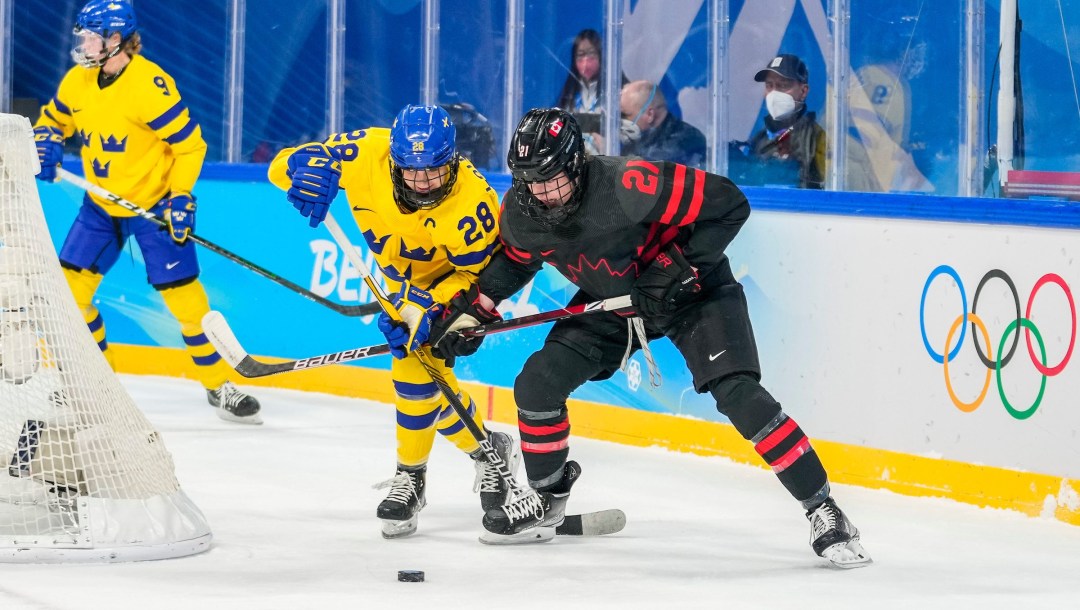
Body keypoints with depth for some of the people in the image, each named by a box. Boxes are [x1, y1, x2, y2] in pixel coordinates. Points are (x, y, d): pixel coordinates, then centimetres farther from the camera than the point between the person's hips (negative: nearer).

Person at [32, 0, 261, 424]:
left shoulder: (149, 84, -24)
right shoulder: (78, 82, -2)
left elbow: (189, 144, -20)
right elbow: (52, 118, 16)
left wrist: (181, 199, -24)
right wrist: (46, 144, -5)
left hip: (155, 205, -6)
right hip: (102, 204, 7)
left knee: (182, 292, -9)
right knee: (69, 286, 0)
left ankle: (219, 385, 4)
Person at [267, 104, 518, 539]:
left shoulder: (470, 202, -37)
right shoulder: (367, 152, -29)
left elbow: (476, 273, -25)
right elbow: (285, 164, -23)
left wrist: (424, 308, -37)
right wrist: (309, 166, -47)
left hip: (452, 282, -5)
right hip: (406, 282, 5)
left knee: (418, 369, -17)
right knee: (433, 379, 4)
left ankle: (411, 477, 7)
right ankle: (487, 451, 29)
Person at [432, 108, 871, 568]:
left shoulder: (628, 185, -35)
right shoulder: (520, 212, -15)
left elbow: (727, 203, -29)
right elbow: (513, 259, 10)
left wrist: (681, 264, -30)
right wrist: (476, 306, -2)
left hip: (691, 292, -6)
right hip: (610, 301, 6)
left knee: (737, 394, -22)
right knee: (536, 384, -5)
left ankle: (822, 511, -13)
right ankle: (549, 496, 21)